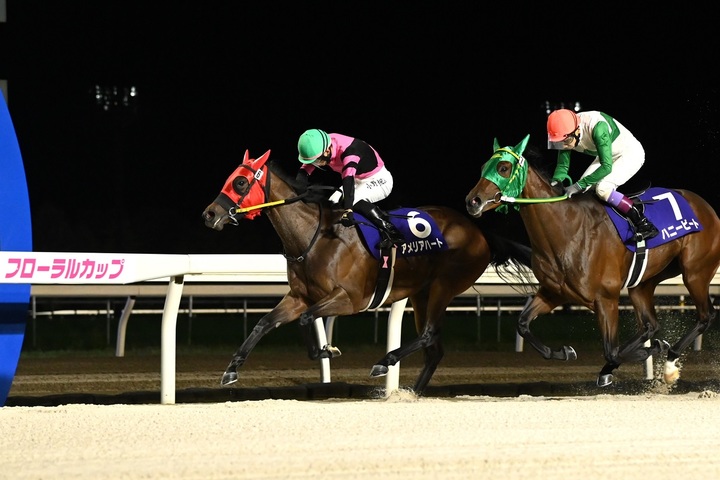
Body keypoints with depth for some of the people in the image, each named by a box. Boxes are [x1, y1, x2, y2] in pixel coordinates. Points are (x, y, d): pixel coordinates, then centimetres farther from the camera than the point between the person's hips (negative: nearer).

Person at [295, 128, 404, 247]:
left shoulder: (348, 151, -36)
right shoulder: (318, 147, -15)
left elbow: (348, 180, -48)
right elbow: (303, 172, -17)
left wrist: (348, 210, -60)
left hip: (379, 180, -8)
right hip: (359, 181, 8)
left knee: (354, 200, -31)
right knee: (333, 203, -7)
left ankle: (392, 233, -26)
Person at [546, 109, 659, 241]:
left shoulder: (597, 127, -38)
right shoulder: (566, 134, -16)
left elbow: (606, 166, -38)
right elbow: (562, 166, -6)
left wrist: (580, 185, -39)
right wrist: (554, 183, -26)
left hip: (631, 154, -8)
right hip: (606, 156, 8)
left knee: (602, 189, -26)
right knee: (583, 191, -3)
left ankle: (644, 225, -21)